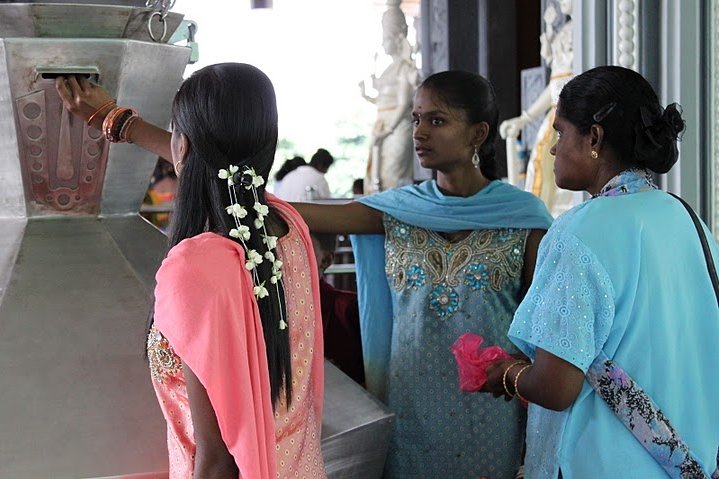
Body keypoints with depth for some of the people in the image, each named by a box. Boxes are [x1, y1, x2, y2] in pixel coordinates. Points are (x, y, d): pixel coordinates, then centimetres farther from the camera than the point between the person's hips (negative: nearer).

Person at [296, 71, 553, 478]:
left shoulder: (523, 215, -5)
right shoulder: (398, 210, 2)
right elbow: (309, 216, -10)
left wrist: (537, 426, -1)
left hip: (488, 410, -2)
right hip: (410, 407, 3)